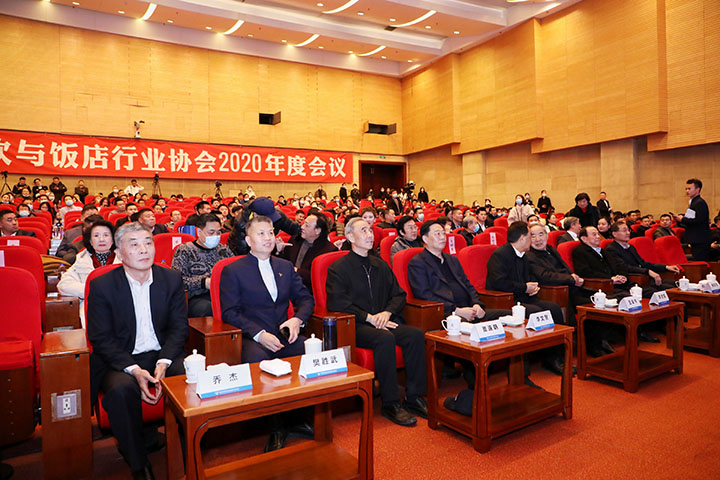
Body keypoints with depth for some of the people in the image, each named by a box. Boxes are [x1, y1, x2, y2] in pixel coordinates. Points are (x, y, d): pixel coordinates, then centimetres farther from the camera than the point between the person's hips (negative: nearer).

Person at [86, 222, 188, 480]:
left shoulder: (172, 279, 1)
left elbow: (179, 327, 2)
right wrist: (134, 370, -20)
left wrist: (163, 363, -15)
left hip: (163, 355, 2)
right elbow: (100, 338, -7)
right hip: (120, 360, -1)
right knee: (121, 390, -33)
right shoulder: (101, 285, -5)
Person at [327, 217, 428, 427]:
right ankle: (390, 403, -22)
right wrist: (369, 317, -15)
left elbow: (399, 295, 17)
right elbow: (337, 303, -11)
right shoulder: (338, 268, 1)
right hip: (355, 326, -5)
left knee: (416, 334, -21)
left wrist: (387, 312, -4)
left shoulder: (380, 265, 19)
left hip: (385, 321, 5)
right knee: (385, 338, -34)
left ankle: (414, 397, -12)